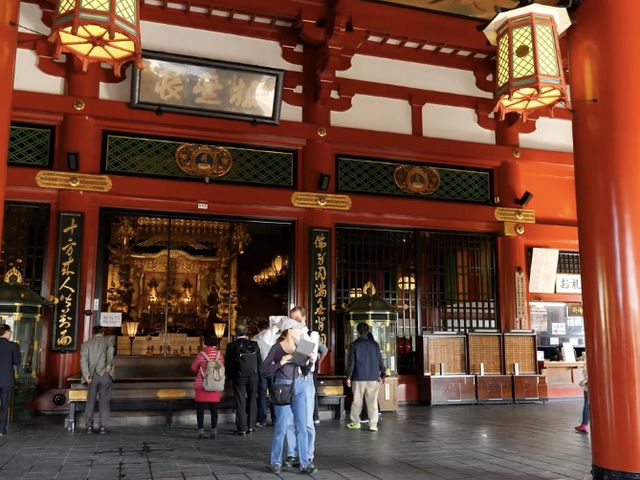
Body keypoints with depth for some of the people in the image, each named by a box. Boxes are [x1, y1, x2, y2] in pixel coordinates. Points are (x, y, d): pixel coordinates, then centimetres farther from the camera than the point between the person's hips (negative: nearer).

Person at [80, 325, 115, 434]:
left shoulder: (86, 344, 12)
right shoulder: (107, 340, 7)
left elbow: (83, 360, 0)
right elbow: (110, 349, -15)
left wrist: (86, 375, -7)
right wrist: (109, 364, -14)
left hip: (92, 376, 2)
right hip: (105, 375, -2)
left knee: (90, 402, 10)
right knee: (104, 402, 3)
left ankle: (89, 426, 8)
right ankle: (103, 427, 0)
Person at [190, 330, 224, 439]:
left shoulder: (201, 354, -13)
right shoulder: (219, 354, -3)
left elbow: (193, 368, 0)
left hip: (201, 386, -3)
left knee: (200, 409, 6)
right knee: (214, 409, 9)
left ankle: (201, 431, 6)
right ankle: (214, 431, 11)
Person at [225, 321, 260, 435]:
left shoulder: (231, 346, -11)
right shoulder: (254, 345, -5)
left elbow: (227, 364, -4)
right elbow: (259, 362, 2)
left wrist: (230, 376, 11)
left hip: (239, 378, -2)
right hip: (253, 377, 2)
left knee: (240, 403, 5)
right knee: (252, 402, 12)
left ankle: (242, 428, 6)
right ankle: (250, 426, 16)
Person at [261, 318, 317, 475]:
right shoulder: (277, 348, -9)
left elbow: (304, 372, 12)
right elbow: (264, 369, -12)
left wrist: (309, 362, -6)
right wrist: (280, 363, -24)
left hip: (299, 387, 5)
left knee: (301, 426, 2)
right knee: (282, 427, 0)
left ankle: (305, 463, 7)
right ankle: (276, 463, 17)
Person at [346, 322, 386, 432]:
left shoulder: (354, 345, -1)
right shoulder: (374, 344, 5)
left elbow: (351, 362, -3)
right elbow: (380, 360, 7)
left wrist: (349, 376, 1)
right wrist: (382, 374, 15)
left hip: (359, 377, -1)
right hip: (373, 377, 1)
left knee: (357, 400, 10)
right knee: (372, 401, 3)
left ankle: (355, 422, 18)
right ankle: (373, 424, 0)